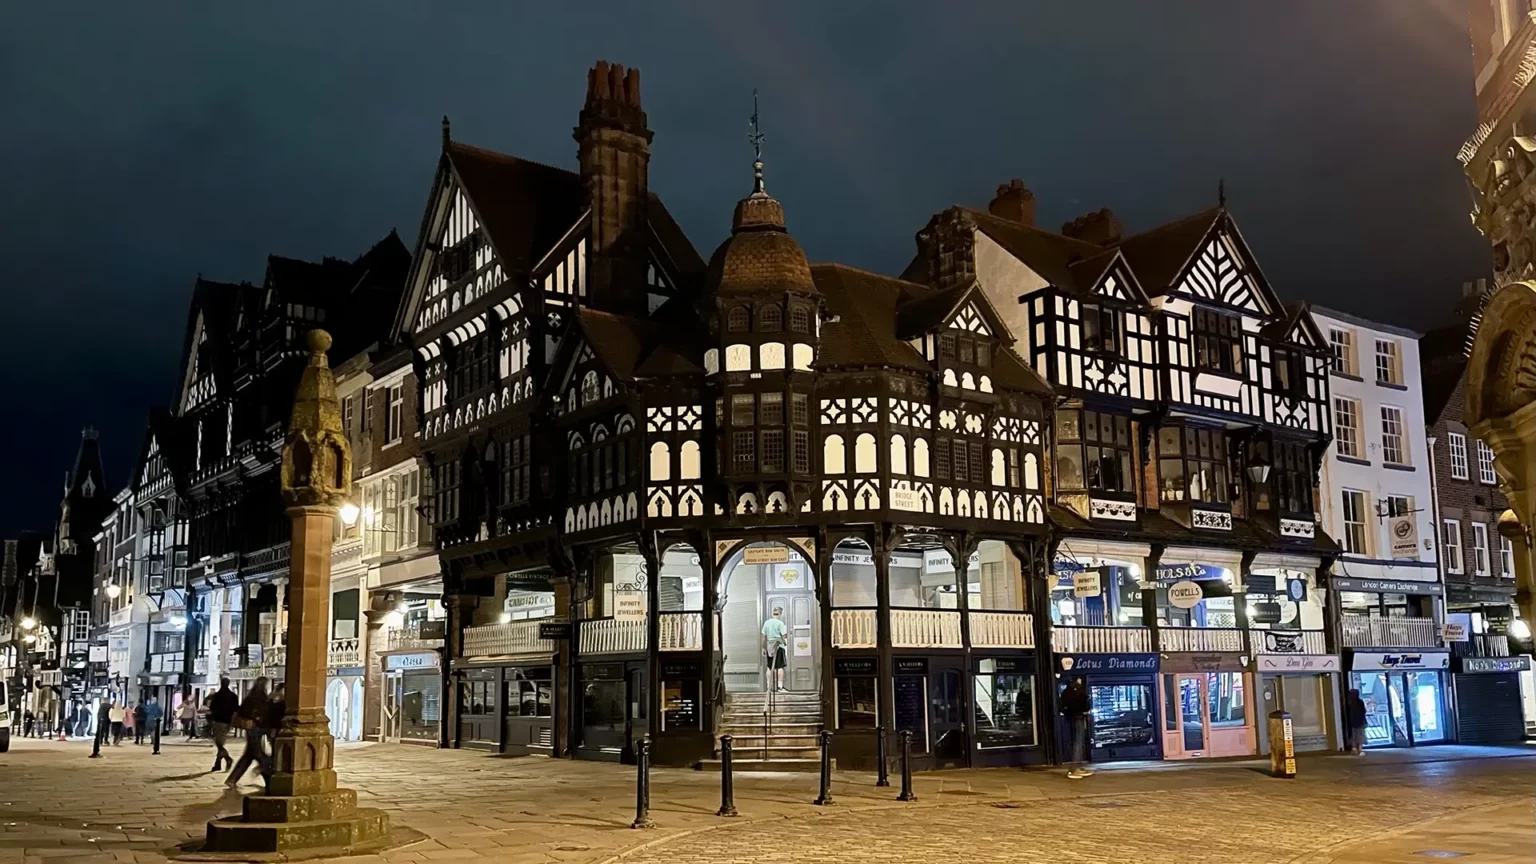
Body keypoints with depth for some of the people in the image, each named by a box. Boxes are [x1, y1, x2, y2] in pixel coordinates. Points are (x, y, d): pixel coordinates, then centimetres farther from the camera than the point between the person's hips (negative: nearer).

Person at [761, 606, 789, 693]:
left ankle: (769, 686, 13)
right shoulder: (780, 623, -9)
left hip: (769, 647, 5)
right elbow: (784, 635, -14)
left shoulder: (766, 622, 6)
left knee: (770, 667, 11)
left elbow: (764, 637, 9)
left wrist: (763, 648, 15)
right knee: (780, 667, 0)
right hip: (778, 646, -5)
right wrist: (788, 632, 8)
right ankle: (780, 686, -3)